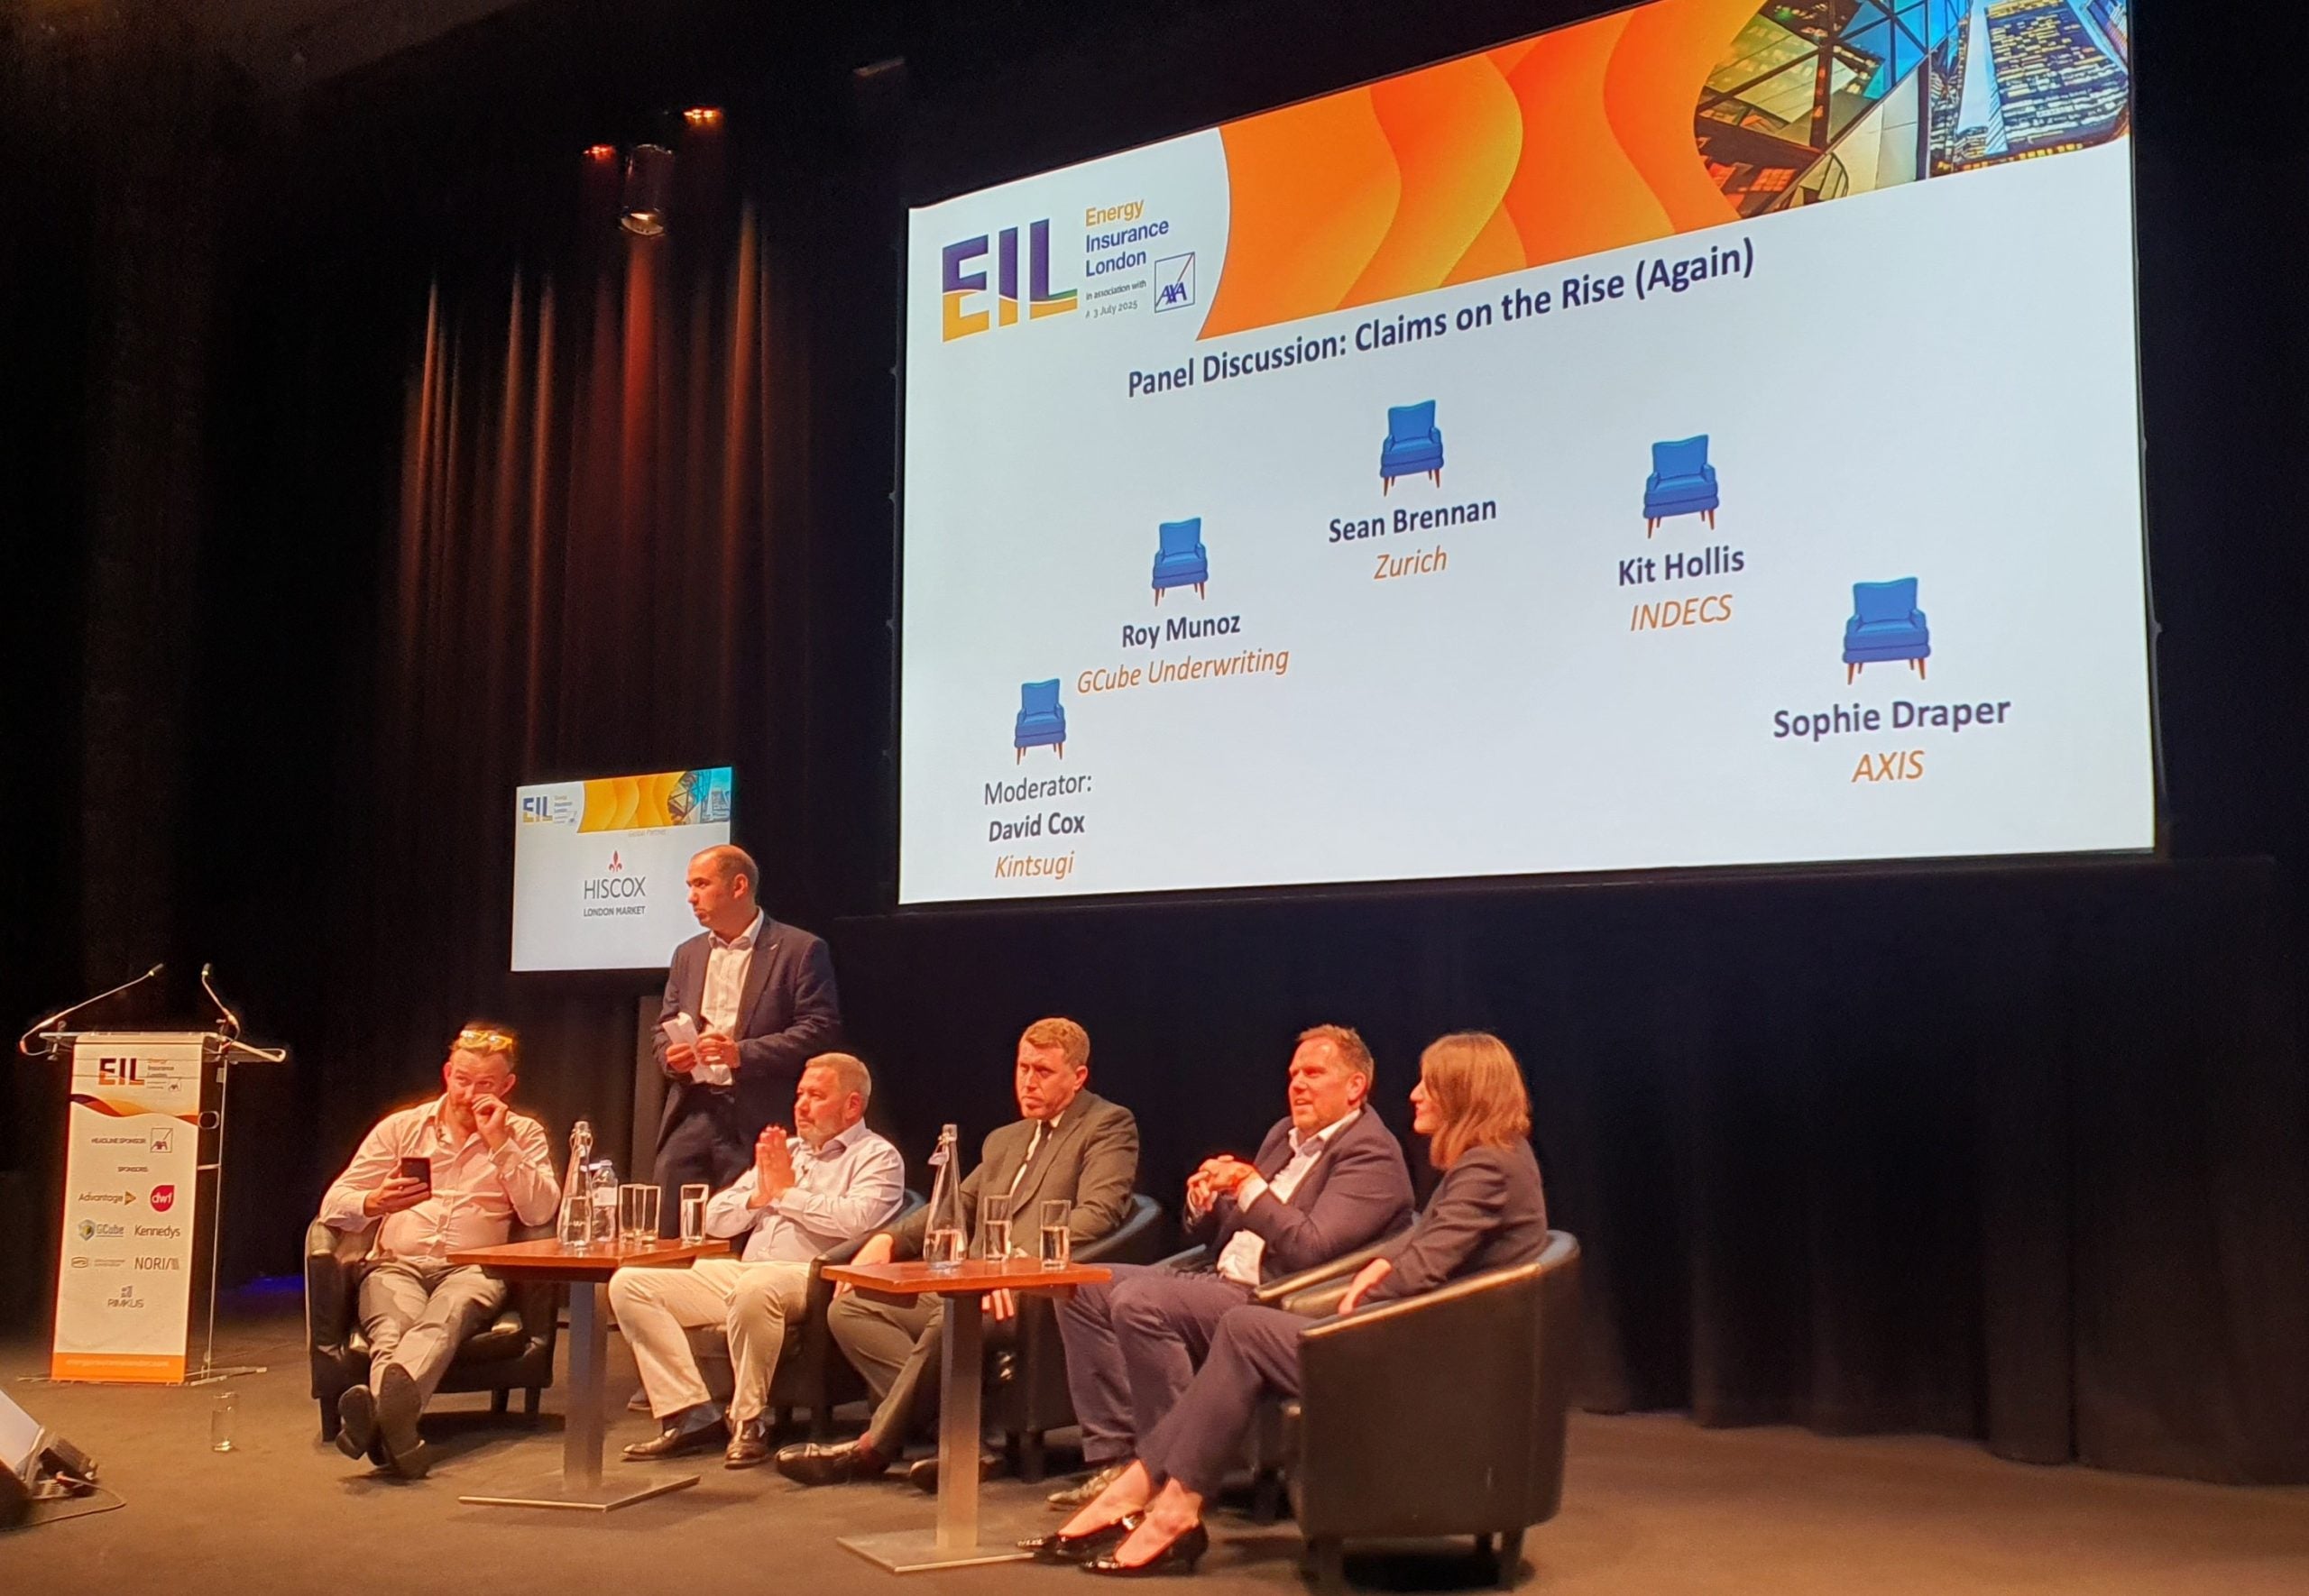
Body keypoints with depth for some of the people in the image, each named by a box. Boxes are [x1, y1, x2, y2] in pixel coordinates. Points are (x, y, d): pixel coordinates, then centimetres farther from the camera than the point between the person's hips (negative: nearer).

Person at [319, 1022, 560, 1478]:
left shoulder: (523, 1135, 16)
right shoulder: (400, 1128, 19)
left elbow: (541, 1213, -1)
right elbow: (334, 1204, 10)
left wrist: (498, 1142, -5)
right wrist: (373, 1204, -14)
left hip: (472, 1269, -2)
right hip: (396, 1264, 2)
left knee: (445, 1318, -39)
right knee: (393, 1326, -36)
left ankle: (381, 1408, -68)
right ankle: (395, 1422, -65)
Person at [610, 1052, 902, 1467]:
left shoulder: (876, 1157, 6)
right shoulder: (782, 1149, 26)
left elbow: (856, 1219, -15)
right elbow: (715, 1220, 24)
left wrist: (787, 1192, -3)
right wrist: (758, 1196, 4)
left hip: (813, 1277, -7)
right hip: (742, 1273, 7)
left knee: (756, 1286, -41)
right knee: (629, 1284, -9)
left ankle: (748, 1421, -21)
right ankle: (693, 1414, -14)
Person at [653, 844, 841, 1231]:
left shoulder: (800, 950, 0)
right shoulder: (687, 954, 19)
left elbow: (821, 1030, -8)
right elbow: (665, 1028, 23)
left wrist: (743, 1053, -17)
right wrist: (670, 1055, -1)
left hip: (755, 1122, -5)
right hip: (691, 1112, 5)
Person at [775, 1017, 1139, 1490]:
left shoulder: (1108, 1126, 3)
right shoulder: (1004, 1140, 28)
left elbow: (1098, 1214, -12)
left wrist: (1025, 1256, -28)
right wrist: (890, 1239, 9)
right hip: (972, 1287, 9)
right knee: (849, 1308, -8)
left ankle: (875, 1446, -19)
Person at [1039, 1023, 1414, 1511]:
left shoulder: (1371, 1155, -10)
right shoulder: (1285, 1135, 19)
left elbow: (1312, 1249, -22)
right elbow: (1214, 1232, 21)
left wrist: (1251, 1188, -21)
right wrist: (1205, 1200, 0)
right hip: (1221, 1282, 10)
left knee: (1138, 1300, -28)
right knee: (1084, 1290, 2)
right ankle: (1114, 1456, -2)